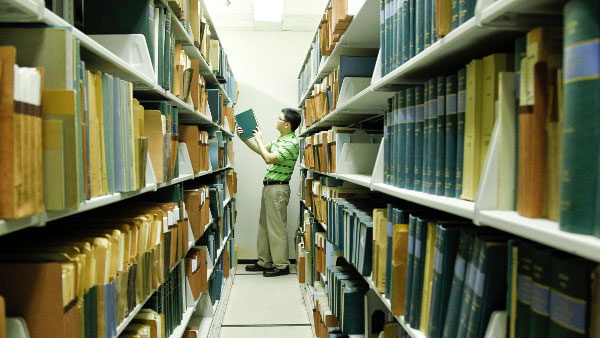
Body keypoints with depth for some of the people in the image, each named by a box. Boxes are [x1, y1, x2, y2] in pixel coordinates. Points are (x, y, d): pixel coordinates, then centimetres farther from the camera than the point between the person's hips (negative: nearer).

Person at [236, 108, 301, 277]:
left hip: (278, 188, -10)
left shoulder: (291, 143, -17)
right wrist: (244, 138, 17)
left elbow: (269, 158, -23)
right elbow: (261, 150, 26)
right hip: (268, 186, 10)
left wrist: (259, 139, -11)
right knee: (264, 225, 15)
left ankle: (282, 265, 7)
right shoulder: (279, 140, 14)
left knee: (277, 228, -4)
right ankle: (264, 262, 24)